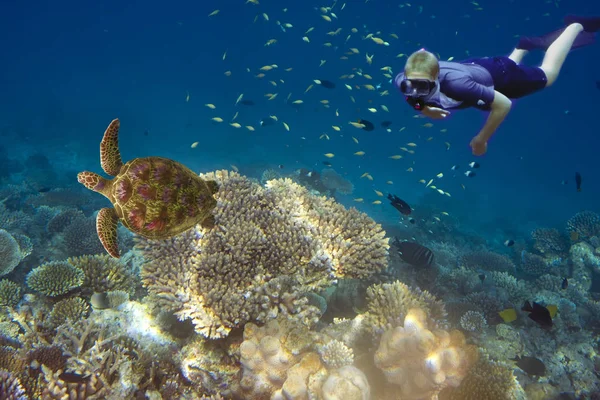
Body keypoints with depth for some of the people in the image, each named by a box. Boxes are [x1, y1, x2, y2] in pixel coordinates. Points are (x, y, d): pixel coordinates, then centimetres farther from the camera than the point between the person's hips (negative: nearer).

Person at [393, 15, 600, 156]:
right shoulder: (406, 82, -35)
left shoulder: (456, 84, -48)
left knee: (548, 73, 26)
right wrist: (423, 108, -25)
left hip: (496, 74, -4)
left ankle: (576, 26, 46)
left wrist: (482, 139, -28)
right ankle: (523, 46, 61)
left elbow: (504, 104, -36)